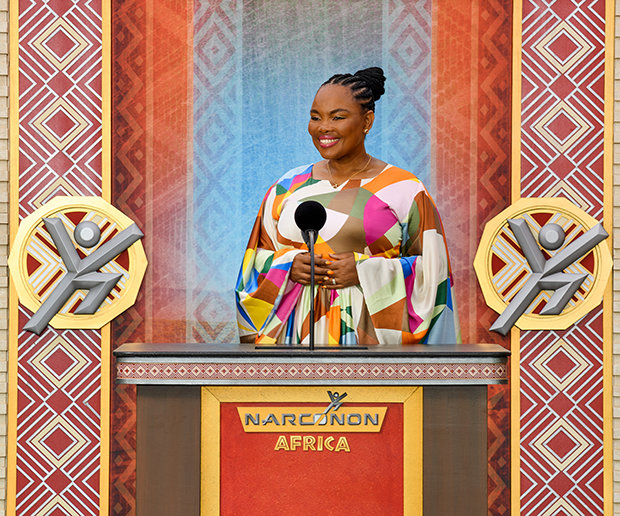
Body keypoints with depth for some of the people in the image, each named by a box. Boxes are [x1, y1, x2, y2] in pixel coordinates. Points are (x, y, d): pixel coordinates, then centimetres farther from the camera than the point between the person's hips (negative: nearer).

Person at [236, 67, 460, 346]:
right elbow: (257, 260, 16)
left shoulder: (404, 191, 2)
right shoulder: (287, 188, 11)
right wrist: (289, 267, -5)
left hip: (368, 333, -2)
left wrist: (365, 272, -12)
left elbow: (431, 270, 0)